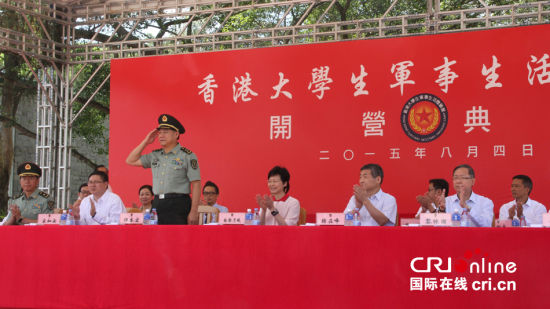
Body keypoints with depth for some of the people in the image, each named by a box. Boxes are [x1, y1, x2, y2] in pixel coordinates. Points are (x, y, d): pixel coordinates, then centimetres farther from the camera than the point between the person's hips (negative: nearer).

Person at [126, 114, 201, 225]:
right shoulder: (155, 156, 15)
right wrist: (145, 142, 13)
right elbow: (131, 161, 23)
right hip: (157, 205, 5)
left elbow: (196, 184, -6)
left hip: (178, 204, -5)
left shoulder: (187, 156, -2)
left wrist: (194, 211, -13)